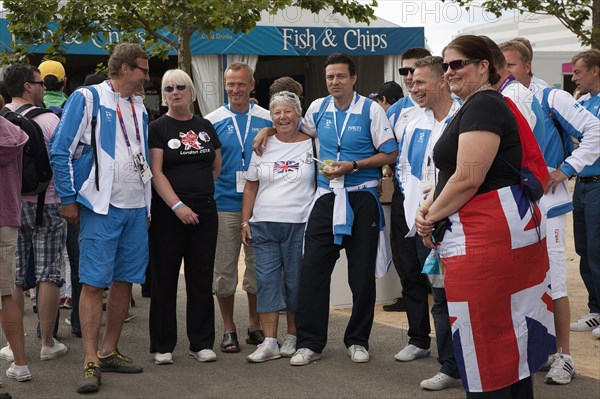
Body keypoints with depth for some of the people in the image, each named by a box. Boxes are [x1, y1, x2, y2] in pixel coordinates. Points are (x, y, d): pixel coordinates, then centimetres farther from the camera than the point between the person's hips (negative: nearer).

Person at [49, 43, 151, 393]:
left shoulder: (139, 107, 16)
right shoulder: (87, 98, -4)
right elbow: (61, 152, -6)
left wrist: (149, 204, 18)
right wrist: (69, 199, -9)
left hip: (136, 208, 7)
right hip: (101, 207, -7)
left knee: (125, 281, 8)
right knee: (94, 283, -8)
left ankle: (109, 351, 19)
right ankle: (91, 362, -5)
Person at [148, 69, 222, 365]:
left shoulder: (206, 127, 12)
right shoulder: (158, 128, -1)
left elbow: (216, 167, 21)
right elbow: (156, 172, -10)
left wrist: (199, 189, 10)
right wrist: (177, 205, -19)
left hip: (204, 213, 4)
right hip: (167, 214, -4)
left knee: (202, 279, 6)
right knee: (164, 280, 1)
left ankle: (201, 343, 14)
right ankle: (162, 346, 10)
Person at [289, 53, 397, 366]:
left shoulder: (371, 110, -4)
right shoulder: (318, 108, 9)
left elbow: (389, 154, -5)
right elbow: (299, 133, 29)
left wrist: (352, 166, -14)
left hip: (362, 198, -3)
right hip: (327, 197, 3)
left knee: (362, 275, 4)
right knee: (312, 269, -3)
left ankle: (357, 340, 18)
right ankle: (309, 343, 4)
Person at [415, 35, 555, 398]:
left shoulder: (483, 105, -13)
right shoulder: (473, 106, 20)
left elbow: (468, 178, -20)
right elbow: (453, 173, 22)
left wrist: (431, 217, -8)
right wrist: (429, 208, 5)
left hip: (486, 234, -11)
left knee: (484, 337, -4)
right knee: (510, 333, 15)